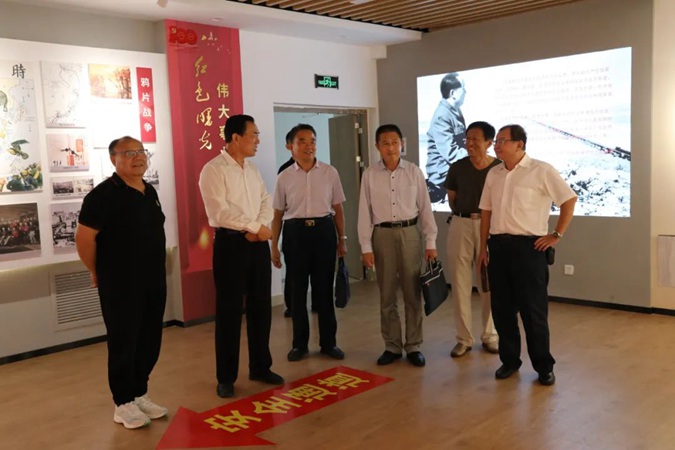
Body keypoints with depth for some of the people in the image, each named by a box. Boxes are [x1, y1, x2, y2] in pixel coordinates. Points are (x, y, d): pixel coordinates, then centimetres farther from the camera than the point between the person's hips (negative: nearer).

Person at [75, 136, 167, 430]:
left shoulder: (150, 192, 10)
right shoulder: (104, 194, -14)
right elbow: (84, 237, -15)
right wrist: (98, 273, -4)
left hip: (154, 282, 7)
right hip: (120, 285, -7)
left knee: (150, 343, 13)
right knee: (123, 344, 4)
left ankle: (140, 395, 29)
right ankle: (123, 404, 18)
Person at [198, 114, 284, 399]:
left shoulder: (252, 169, 14)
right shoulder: (213, 170, -10)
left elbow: (267, 202, 7)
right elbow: (219, 213, -19)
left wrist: (260, 229, -12)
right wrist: (256, 227, -14)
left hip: (258, 243, 7)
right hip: (231, 243, -7)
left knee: (261, 307, 12)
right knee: (229, 311, 1)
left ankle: (260, 367, 27)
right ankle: (226, 377, 14)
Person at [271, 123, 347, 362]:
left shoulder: (330, 172, 2)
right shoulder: (284, 177, 2)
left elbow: (337, 208, 8)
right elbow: (278, 214, 6)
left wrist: (342, 239, 7)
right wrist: (274, 246, 5)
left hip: (324, 230, 0)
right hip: (295, 232, 0)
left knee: (324, 288, 7)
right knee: (298, 289, 8)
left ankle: (328, 342, 22)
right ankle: (300, 343, 21)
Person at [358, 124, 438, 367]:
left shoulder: (414, 172, 1)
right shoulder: (370, 175, 0)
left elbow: (425, 208, 3)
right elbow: (365, 212, 0)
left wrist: (431, 242, 1)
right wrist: (366, 247, -3)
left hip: (409, 233, 0)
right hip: (382, 235, 0)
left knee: (413, 293, 6)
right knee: (387, 295, 8)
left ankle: (413, 346, 18)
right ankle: (392, 346, 21)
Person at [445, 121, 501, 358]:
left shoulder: (500, 168, -5)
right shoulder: (457, 168, -1)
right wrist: (464, 215, 8)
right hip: (461, 226, 1)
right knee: (460, 283, 4)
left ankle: (490, 335, 24)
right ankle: (464, 338, 15)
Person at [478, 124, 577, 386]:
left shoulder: (541, 171, -6)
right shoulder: (493, 174, 11)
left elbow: (569, 199, -5)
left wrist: (557, 235, -6)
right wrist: (483, 247, 10)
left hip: (528, 246, -5)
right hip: (498, 246, 5)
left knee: (533, 310, 1)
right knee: (502, 308, 10)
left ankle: (544, 366, 15)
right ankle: (509, 360, 25)